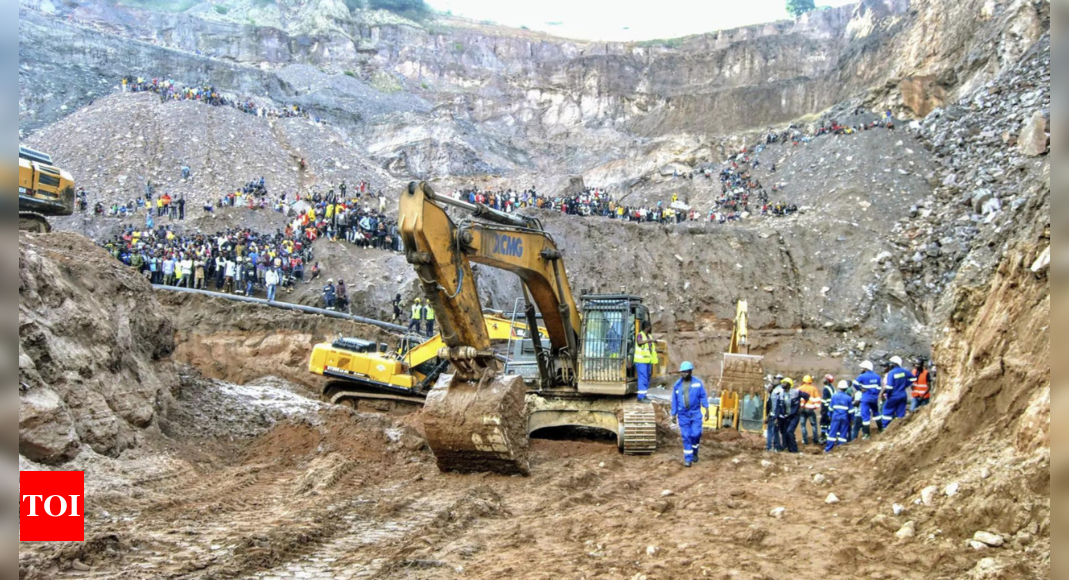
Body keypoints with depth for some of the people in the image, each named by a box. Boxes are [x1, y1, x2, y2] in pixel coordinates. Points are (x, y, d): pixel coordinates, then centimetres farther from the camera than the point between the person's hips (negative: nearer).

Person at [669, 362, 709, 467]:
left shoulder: (698, 382, -5)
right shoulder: (677, 384, 0)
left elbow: (703, 396, -2)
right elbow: (674, 400, 5)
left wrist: (706, 410, -7)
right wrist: (673, 414, 5)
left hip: (695, 413, -1)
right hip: (683, 414, 1)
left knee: (696, 434, -6)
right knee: (686, 436, 1)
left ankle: (695, 451, 23)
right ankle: (688, 459, 7)